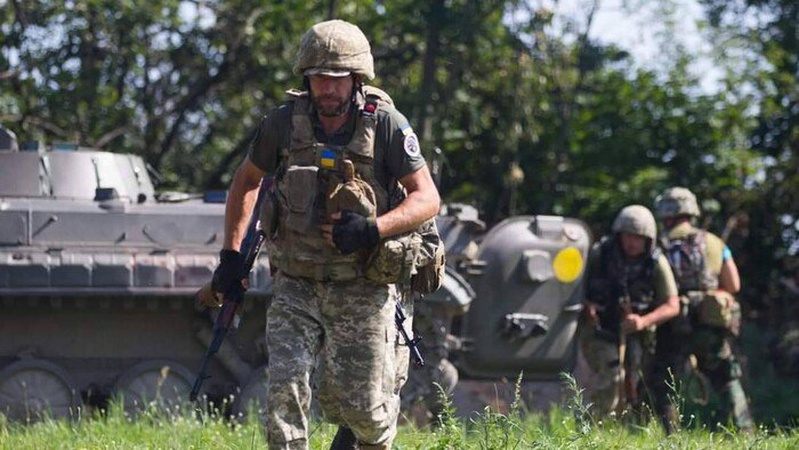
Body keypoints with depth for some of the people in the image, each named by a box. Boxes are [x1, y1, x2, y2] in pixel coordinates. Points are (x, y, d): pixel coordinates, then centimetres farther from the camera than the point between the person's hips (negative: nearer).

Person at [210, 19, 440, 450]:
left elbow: (428, 199, -11)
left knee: (360, 409, 3)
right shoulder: (284, 123, -5)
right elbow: (246, 179, 12)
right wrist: (231, 254, 7)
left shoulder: (385, 125, -12)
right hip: (296, 287, 2)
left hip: (364, 290, -2)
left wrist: (372, 229, -27)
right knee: (285, 389, -15)